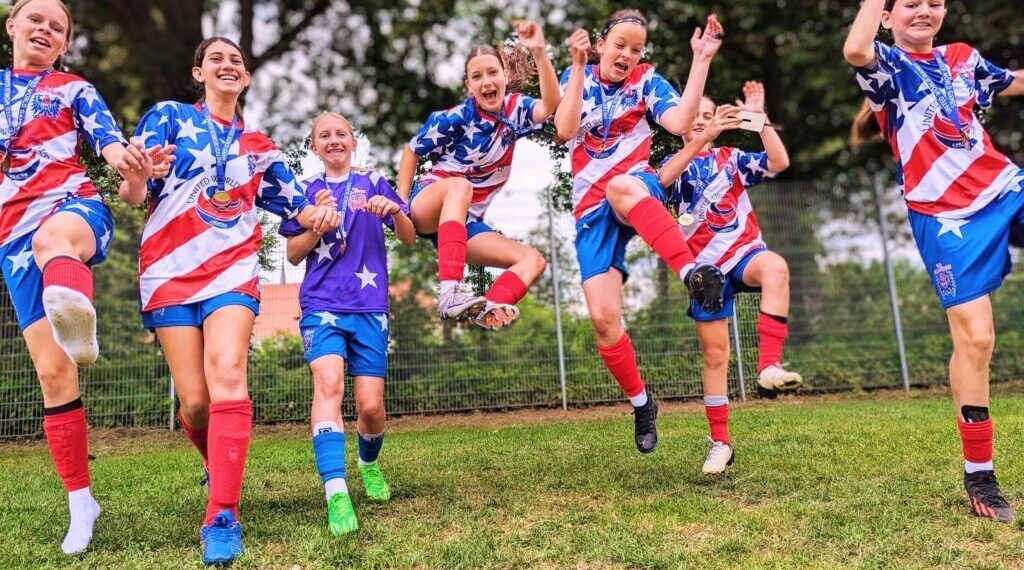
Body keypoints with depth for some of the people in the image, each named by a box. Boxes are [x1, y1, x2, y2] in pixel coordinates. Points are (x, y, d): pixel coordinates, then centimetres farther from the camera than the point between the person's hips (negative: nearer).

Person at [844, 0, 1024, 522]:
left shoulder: (962, 58, 15)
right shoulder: (888, 64, -2)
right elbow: (854, 50, -27)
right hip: (945, 215, -6)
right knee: (974, 338, -8)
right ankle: (978, 475, 5)